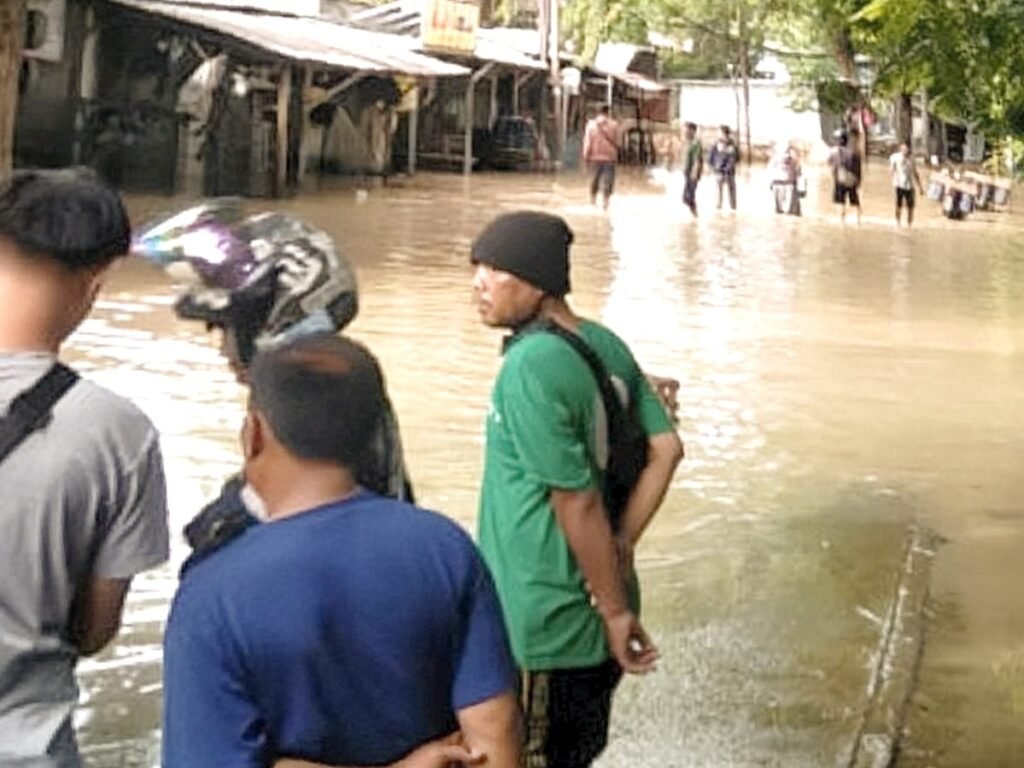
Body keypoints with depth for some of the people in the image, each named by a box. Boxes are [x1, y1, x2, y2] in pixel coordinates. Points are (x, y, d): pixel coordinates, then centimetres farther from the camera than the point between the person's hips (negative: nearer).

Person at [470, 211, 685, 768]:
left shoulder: (529, 367, -21)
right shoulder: (605, 345, 3)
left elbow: (578, 503, -21)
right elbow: (665, 449, 4)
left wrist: (615, 612, -13)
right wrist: (622, 548, 1)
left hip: (543, 632, -8)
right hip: (591, 617, 8)